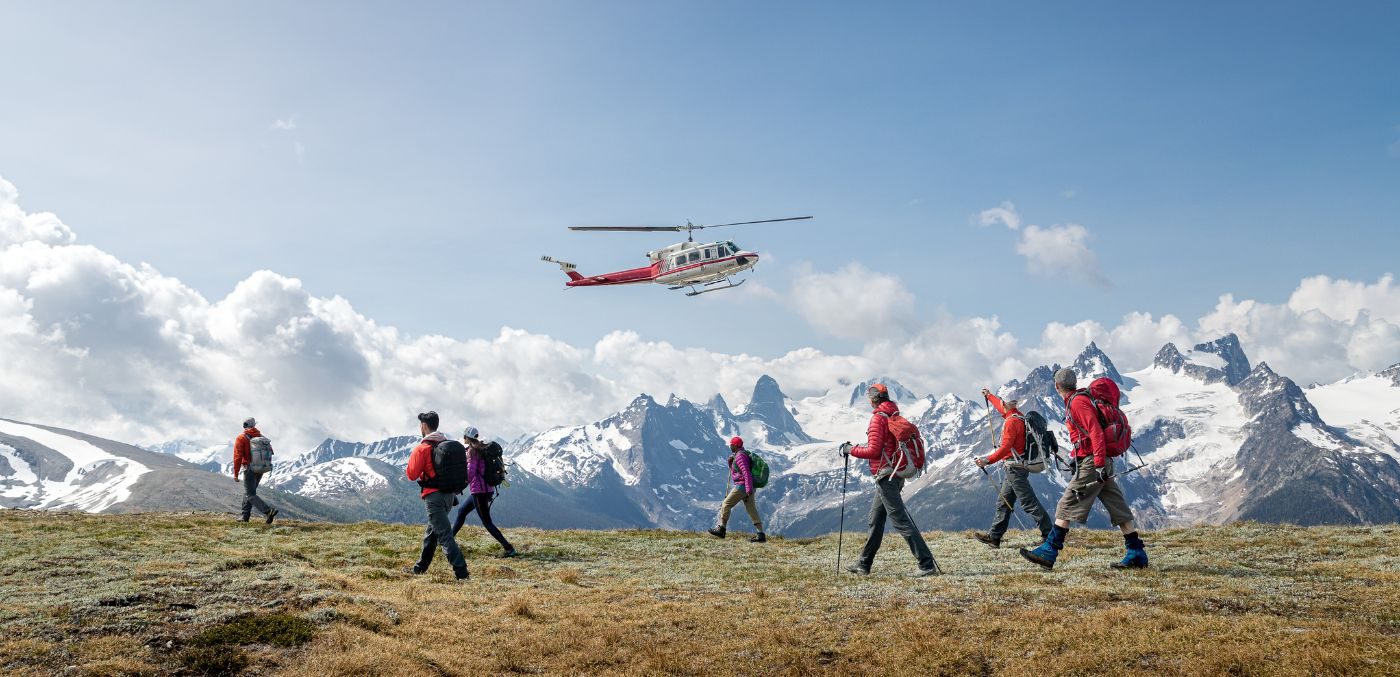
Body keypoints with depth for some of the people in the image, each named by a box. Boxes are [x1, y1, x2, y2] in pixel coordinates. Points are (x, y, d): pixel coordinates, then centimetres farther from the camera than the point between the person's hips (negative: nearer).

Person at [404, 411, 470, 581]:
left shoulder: (422, 448, -13)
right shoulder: (449, 444, 8)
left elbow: (412, 474, -7)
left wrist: (406, 469, 13)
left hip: (433, 495, -8)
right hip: (449, 494, 8)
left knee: (444, 535, -8)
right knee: (431, 531, 22)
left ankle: (461, 573, -16)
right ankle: (420, 568, 34)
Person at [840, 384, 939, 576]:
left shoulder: (878, 418, -14)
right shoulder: (895, 416, 13)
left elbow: (873, 450, -18)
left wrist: (851, 450, -5)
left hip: (885, 476, -10)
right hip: (896, 475, 10)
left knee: (901, 521, -10)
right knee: (876, 519, 16)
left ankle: (927, 564, -11)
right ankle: (863, 564, 25)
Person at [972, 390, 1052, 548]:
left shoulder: (1012, 422, -16)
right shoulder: (1018, 416, 12)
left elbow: (1006, 447, -24)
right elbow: (1002, 408, 34)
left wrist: (988, 460, -27)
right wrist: (989, 396, 47)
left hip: (1015, 468, -10)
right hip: (1015, 469, 10)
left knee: (1029, 502, -8)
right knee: (1003, 502, 11)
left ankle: (1049, 534, -5)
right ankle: (994, 537, 15)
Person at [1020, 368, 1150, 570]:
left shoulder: (1077, 402, -12)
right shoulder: (1079, 400, 18)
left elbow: (1096, 431, -21)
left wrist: (1099, 464, -26)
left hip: (1091, 463, -10)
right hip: (1099, 463, 10)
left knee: (1066, 506, -8)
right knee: (1118, 509, 9)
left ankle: (1048, 552, -7)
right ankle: (1137, 555, 12)